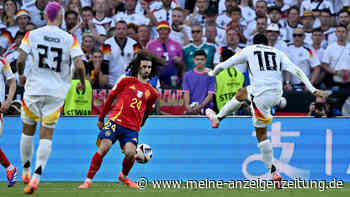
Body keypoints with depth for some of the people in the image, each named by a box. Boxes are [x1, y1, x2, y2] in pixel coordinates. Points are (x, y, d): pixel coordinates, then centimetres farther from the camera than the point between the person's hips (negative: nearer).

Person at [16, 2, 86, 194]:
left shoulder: (32, 34, -2)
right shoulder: (70, 39, -3)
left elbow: (20, 59, -9)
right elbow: (79, 65, -11)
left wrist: (21, 76, 11)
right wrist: (82, 84, 7)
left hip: (34, 88, 0)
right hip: (57, 92, 0)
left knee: (28, 131, 17)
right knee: (46, 135, 4)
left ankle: (26, 171, 27)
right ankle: (36, 177, -9)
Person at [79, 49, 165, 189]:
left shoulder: (152, 93, 14)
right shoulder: (126, 81, 7)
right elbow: (111, 97, 14)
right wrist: (101, 119, 15)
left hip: (132, 128, 2)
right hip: (116, 120, -2)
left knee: (130, 153, -19)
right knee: (104, 148, -18)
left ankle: (124, 176, 13)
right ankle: (88, 180, -8)